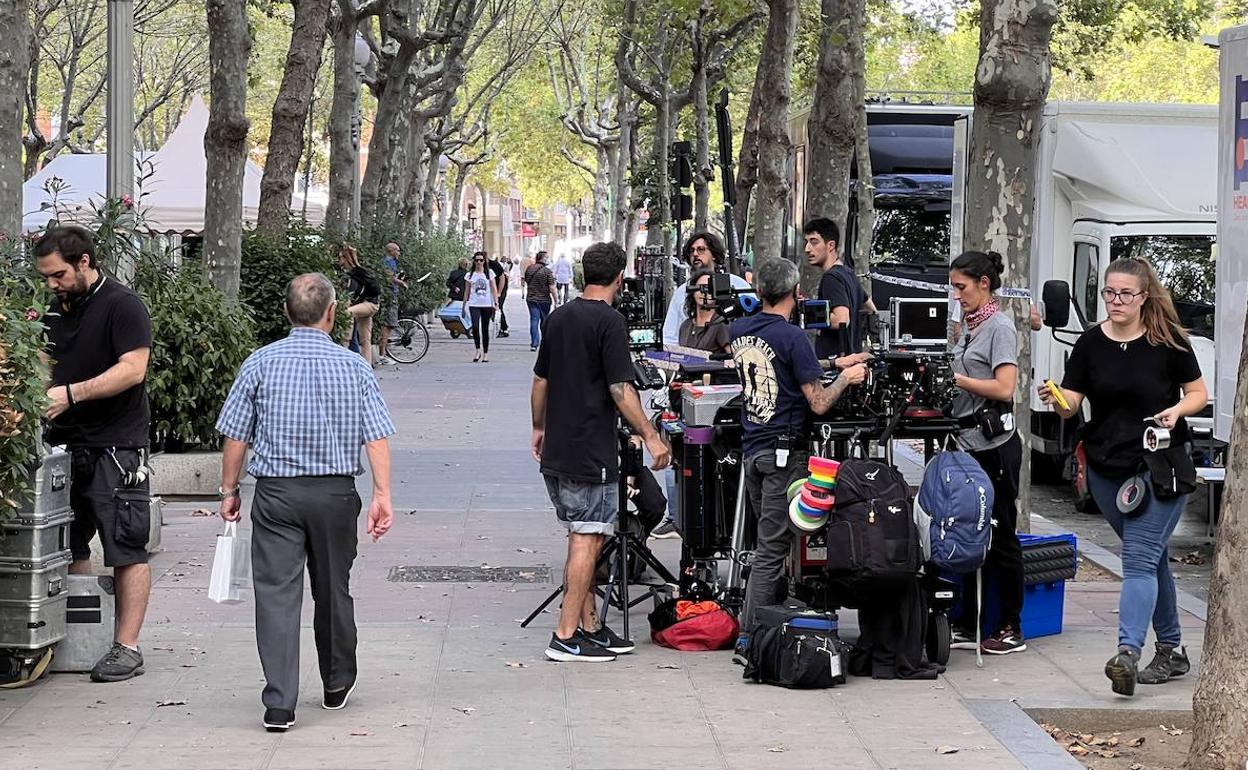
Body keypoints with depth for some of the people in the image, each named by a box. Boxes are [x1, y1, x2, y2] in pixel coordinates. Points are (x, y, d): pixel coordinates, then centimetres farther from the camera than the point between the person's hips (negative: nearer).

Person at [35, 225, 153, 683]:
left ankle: (126, 647, -4)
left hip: (115, 444, -8)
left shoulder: (122, 306, -8)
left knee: (126, 550, -5)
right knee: (68, 547, 10)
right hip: (65, 444, 8)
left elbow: (132, 369, -18)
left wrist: (71, 394, -24)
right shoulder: (57, 310, 16)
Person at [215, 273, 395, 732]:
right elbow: (377, 437, -6)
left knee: (277, 592, -3)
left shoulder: (260, 363, -1)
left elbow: (235, 437, 0)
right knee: (333, 590, 16)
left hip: (276, 492, -1)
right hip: (335, 492, 1)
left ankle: (280, 704, -11)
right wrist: (382, 494, -6)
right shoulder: (353, 367, 0)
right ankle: (337, 685, 33)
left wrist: (229, 491, 10)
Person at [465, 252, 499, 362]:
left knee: (485, 329, 5)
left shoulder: (489, 273, 6)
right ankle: (478, 350, -9)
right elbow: (466, 291, 11)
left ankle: (485, 353, 13)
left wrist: (496, 303, -2)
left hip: (487, 305, 0)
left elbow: (494, 290, 6)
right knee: (475, 327, -19)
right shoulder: (470, 275, 7)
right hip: (474, 305, 0)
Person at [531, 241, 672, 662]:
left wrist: (539, 428, 29)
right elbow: (620, 389, -17)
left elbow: (540, 380, 17)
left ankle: (590, 627, 19)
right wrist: (650, 435, -12)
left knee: (583, 539, 14)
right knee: (586, 541, -5)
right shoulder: (609, 321, -13)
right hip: (591, 452, -8)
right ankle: (566, 636, -6)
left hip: (556, 452, 8)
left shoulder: (559, 316, 10)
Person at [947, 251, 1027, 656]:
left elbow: (1004, 389, -20)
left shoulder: (1000, 327, -11)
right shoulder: (969, 326, 15)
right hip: (969, 443, 8)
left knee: (1000, 536, -1)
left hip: (995, 446, -8)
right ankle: (969, 626, 17)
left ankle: (1011, 629, 6)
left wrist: (955, 378, -16)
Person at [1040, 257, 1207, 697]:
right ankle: (1171, 650, 25)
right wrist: (1057, 401, -21)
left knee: (1139, 558, -14)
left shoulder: (1168, 342, -6)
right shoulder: (1091, 344, 3)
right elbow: (1072, 404, 1)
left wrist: (1177, 410, -17)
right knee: (1150, 557, 15)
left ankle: (1128, 653, -23)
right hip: (1107, 468, 4)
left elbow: (1198, 393, 3)